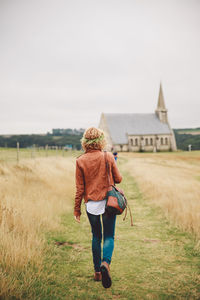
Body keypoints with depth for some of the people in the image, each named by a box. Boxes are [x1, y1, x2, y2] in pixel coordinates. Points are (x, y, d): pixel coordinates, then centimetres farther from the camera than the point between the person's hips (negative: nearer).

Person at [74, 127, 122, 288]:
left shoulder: (81, 161, -7)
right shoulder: (108, 157, -8)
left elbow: (80, 188, -3)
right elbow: (118, 179, 0)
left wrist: (77, 209, 5)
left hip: (91, 204, 1)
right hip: (109, 202, -1)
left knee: (96, 237, 17)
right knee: (109, 236, 7)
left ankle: (97, 271, 22)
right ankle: (106, 263, -19)